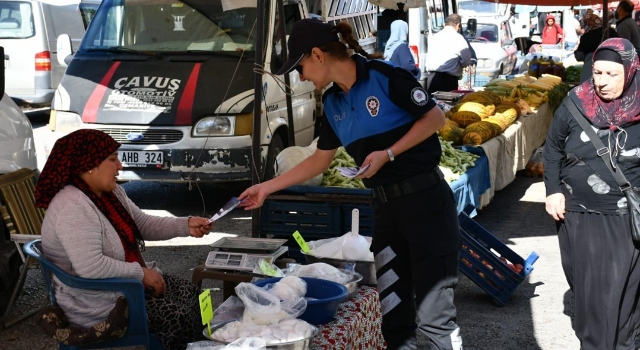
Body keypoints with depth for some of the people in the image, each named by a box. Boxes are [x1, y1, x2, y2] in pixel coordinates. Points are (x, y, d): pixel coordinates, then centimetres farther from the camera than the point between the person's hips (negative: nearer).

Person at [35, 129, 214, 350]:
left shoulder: (111, 192, 5)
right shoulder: (73, 207, -27)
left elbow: (143, 224, 13)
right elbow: (91, 268, -35)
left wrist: (186, 226, -2)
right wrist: (141, 272, -23)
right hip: (96, 304, -10)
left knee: (191, 294, 2)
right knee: (177, 317, -16)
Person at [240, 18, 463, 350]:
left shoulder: (384, 76, -12)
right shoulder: (332, 102, 11)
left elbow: (435, 118, -8)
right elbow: (320, 160, 20)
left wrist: (388, 153, -15)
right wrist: (267, 187, 19)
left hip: (425, 200, -7)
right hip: (386, 207, 8)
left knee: (433, 313, -5)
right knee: (392, 313, 11)